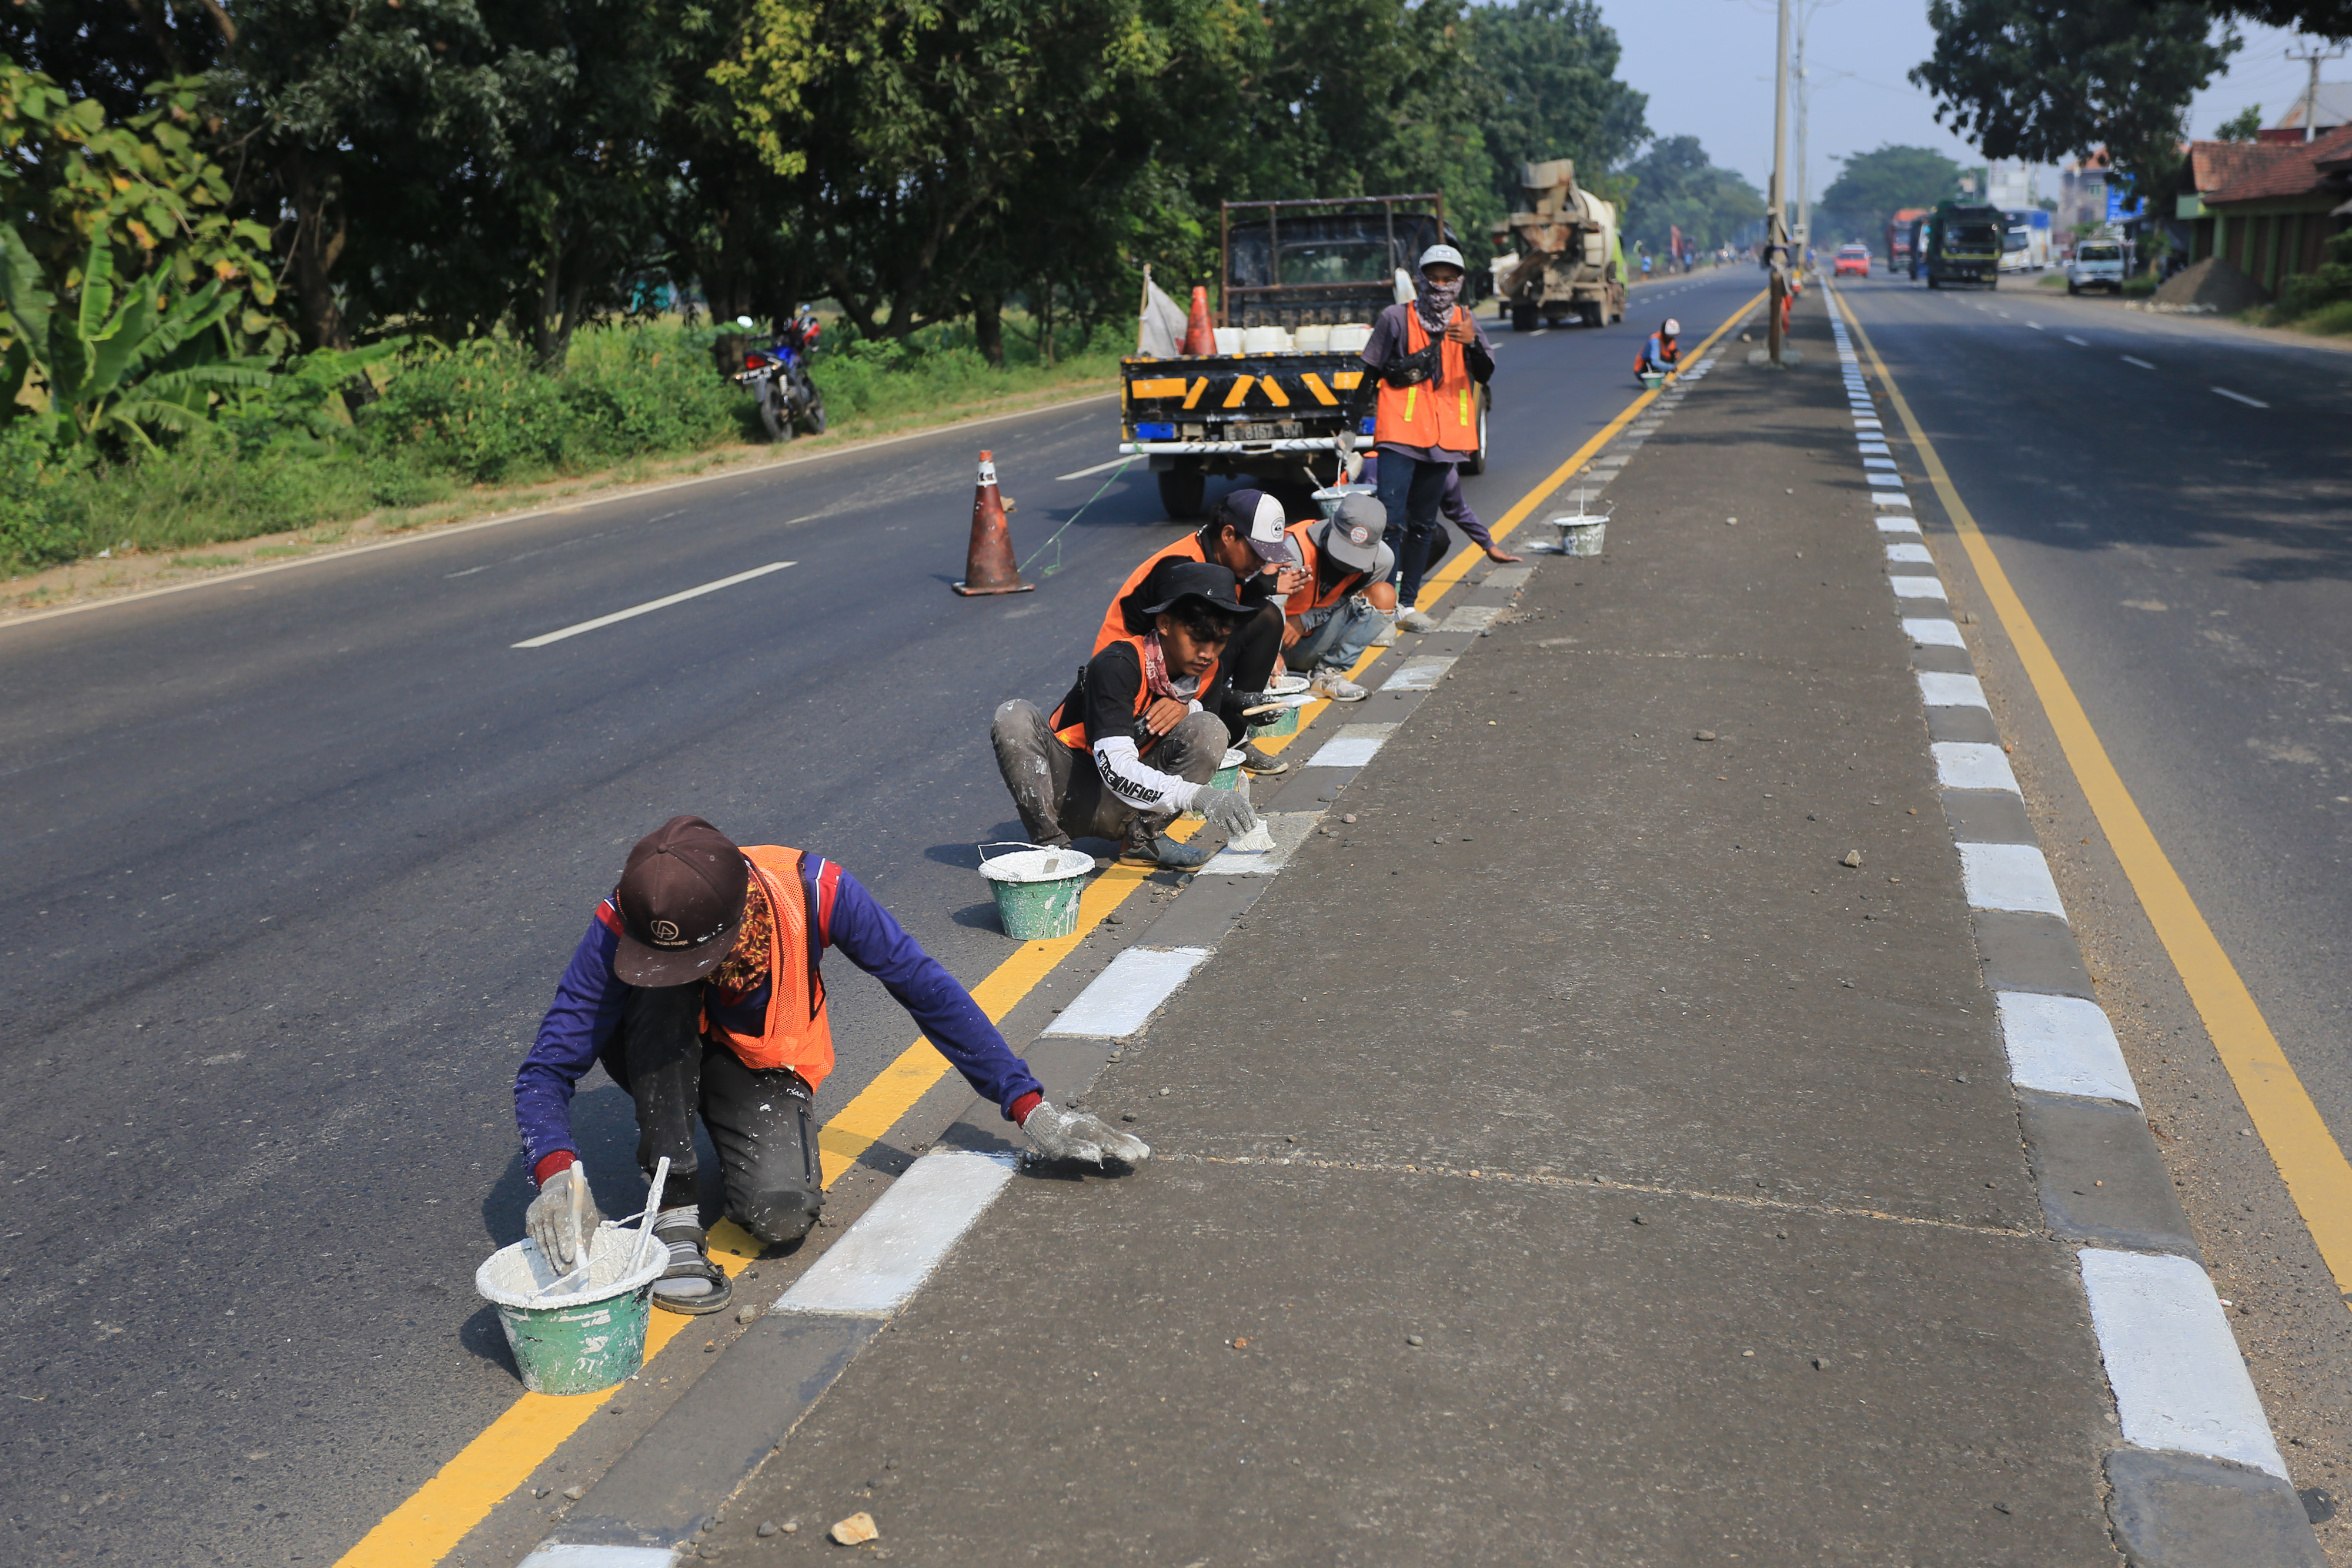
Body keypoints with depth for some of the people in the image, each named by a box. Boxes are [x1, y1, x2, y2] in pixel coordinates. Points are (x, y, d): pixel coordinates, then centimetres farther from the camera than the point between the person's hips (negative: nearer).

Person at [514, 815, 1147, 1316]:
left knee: (783, 1213, -29)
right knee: (662, 992, -36)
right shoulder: (621, 927, -31)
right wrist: (558, 1173, -50)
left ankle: (754, 1147, 7)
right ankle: (674, 1209, -24)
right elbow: (545, 1070, -28)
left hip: (763, 1067, 0)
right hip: (658, 1061, 0)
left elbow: (929, 991, -20)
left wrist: (1031, 1109, -20)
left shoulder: (812, 891, -32)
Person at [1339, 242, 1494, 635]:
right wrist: (1351, 425, 4)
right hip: (1400, 432, -4)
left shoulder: (1465, 323, 9)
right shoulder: (1396, 318, 2)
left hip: (1444, 437, 4)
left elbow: (1484, 375, -6)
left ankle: (1407, 604, 18)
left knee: (1423, 525, 10)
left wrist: (1473, 343, -26)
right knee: (1391, 521, -14)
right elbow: (1371, 376, 7)